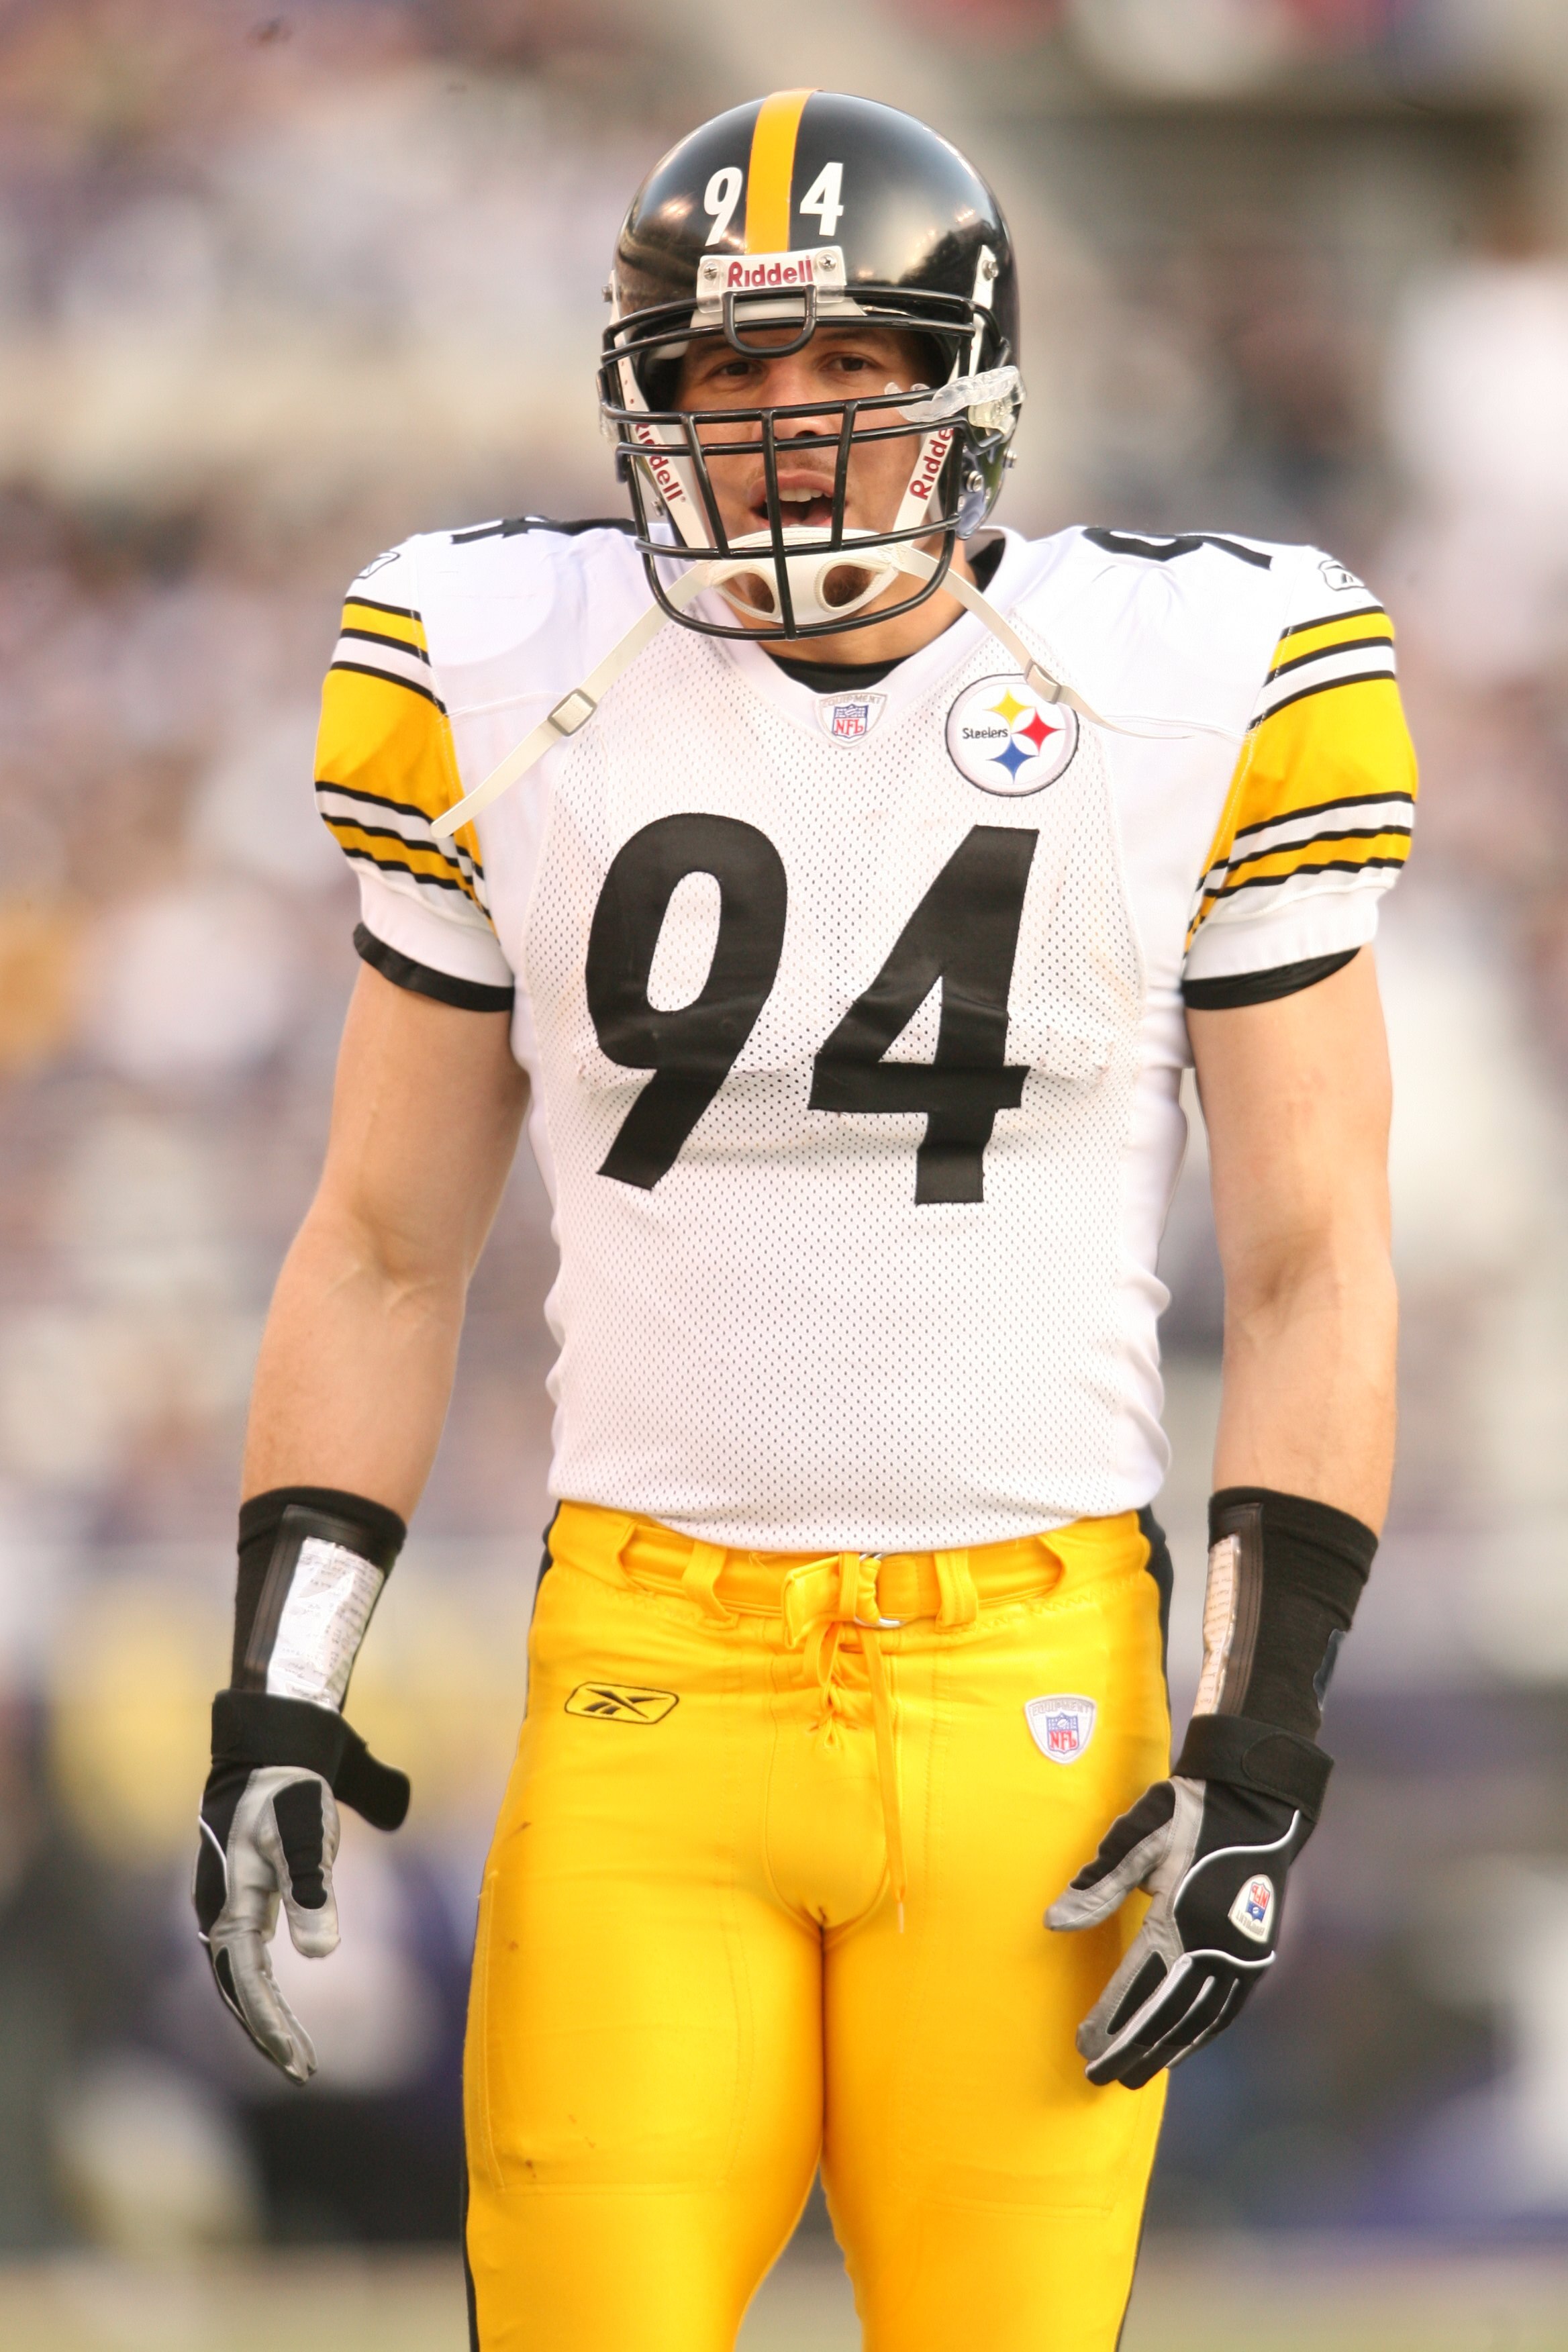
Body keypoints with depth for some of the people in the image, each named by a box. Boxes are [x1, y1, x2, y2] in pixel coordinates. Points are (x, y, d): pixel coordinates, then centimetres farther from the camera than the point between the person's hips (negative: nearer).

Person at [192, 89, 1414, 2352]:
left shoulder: (1202, 692, -1)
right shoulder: (508, 694, 3)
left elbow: (1310, 1271, 3)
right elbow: (385, 1251, 12)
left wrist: (1264, 1741, -4)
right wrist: (280, 1686, 4)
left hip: (1035, 1701, -1)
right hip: (651, 1679, 1)